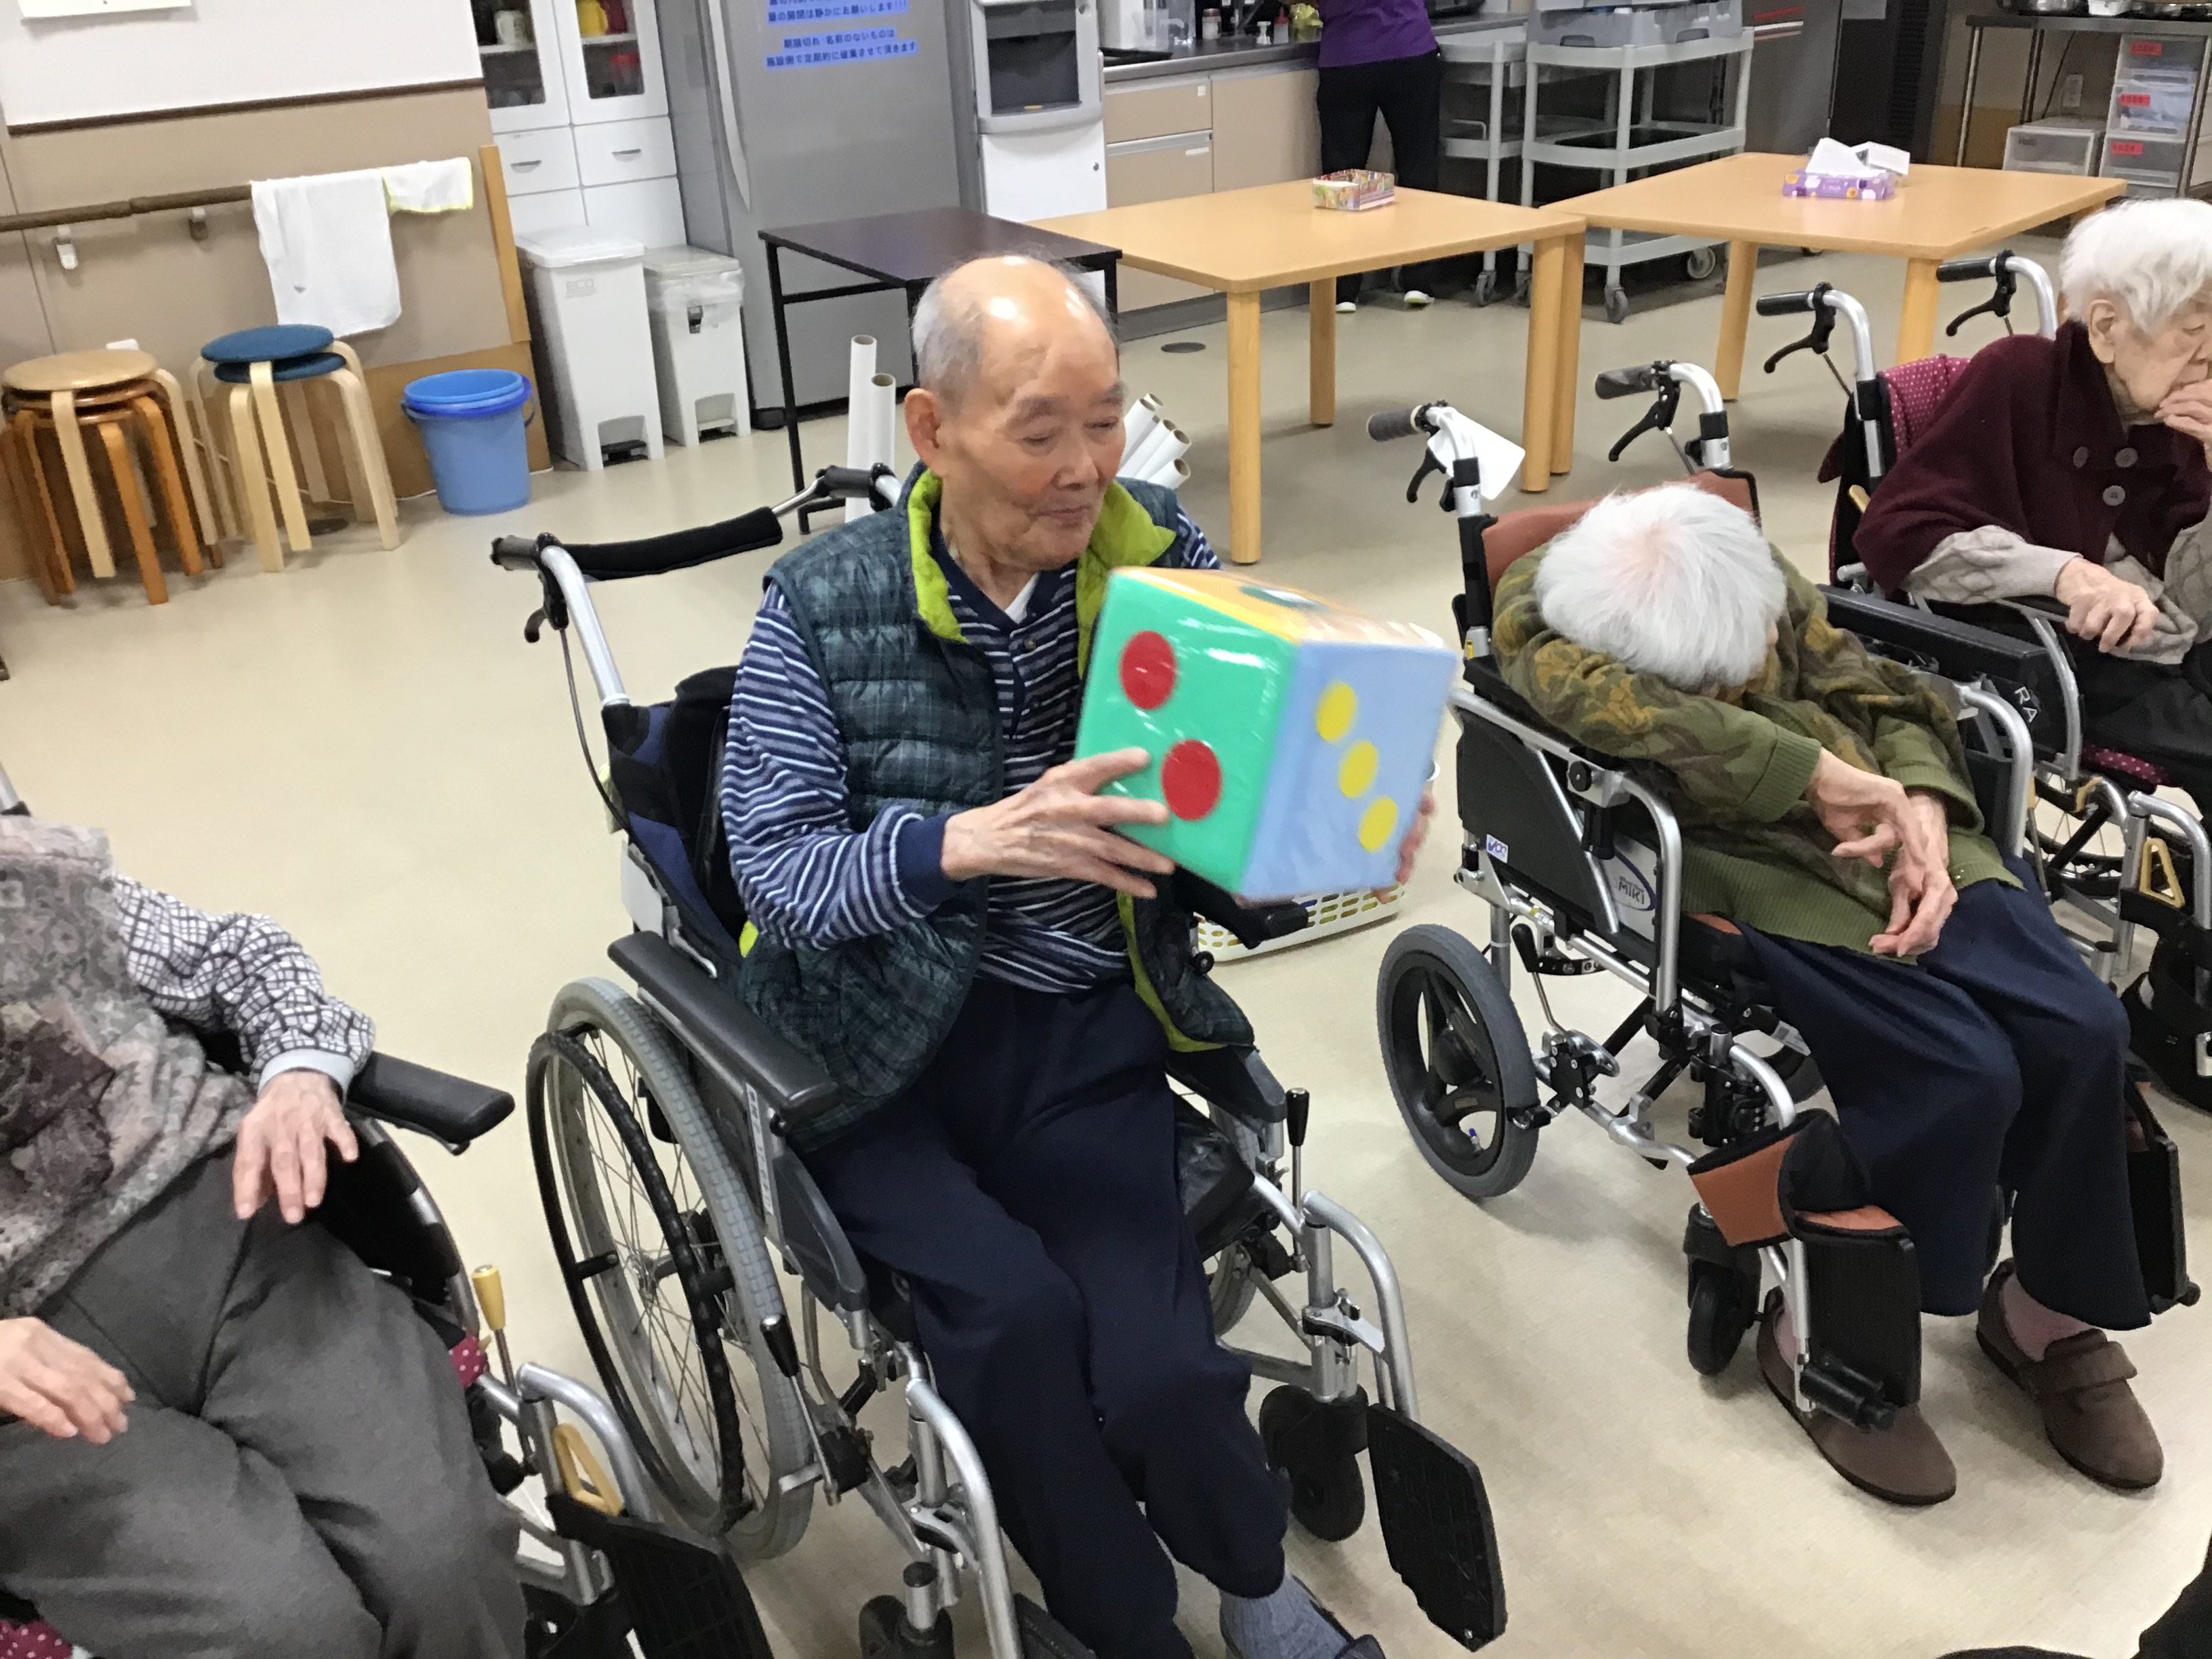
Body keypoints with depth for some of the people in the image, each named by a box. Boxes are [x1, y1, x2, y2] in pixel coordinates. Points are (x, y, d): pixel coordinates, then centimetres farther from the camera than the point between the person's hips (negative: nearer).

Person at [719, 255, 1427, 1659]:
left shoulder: (1164, 556, 0)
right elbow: (778, 874, -13)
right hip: (880, 1048, -1)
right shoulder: (821, 608, -6)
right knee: (1017, 1316, -26)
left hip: (1089, 1030, 1)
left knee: (1156, 1375, -20)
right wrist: (968, 842, -32)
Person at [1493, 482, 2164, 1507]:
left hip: (1891, 841, 6)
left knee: (2082, 1034, -13)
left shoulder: (1751, 572, 8)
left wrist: (1921, 820, -9)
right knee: (1960, 1075, -24)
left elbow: (1879, 694, 11)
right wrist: (1814, 775, -25)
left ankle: (2049, 1308, 13)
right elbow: (1607, 704, -30)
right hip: (1745, 868, -6)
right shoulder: (1538, 608, -9)